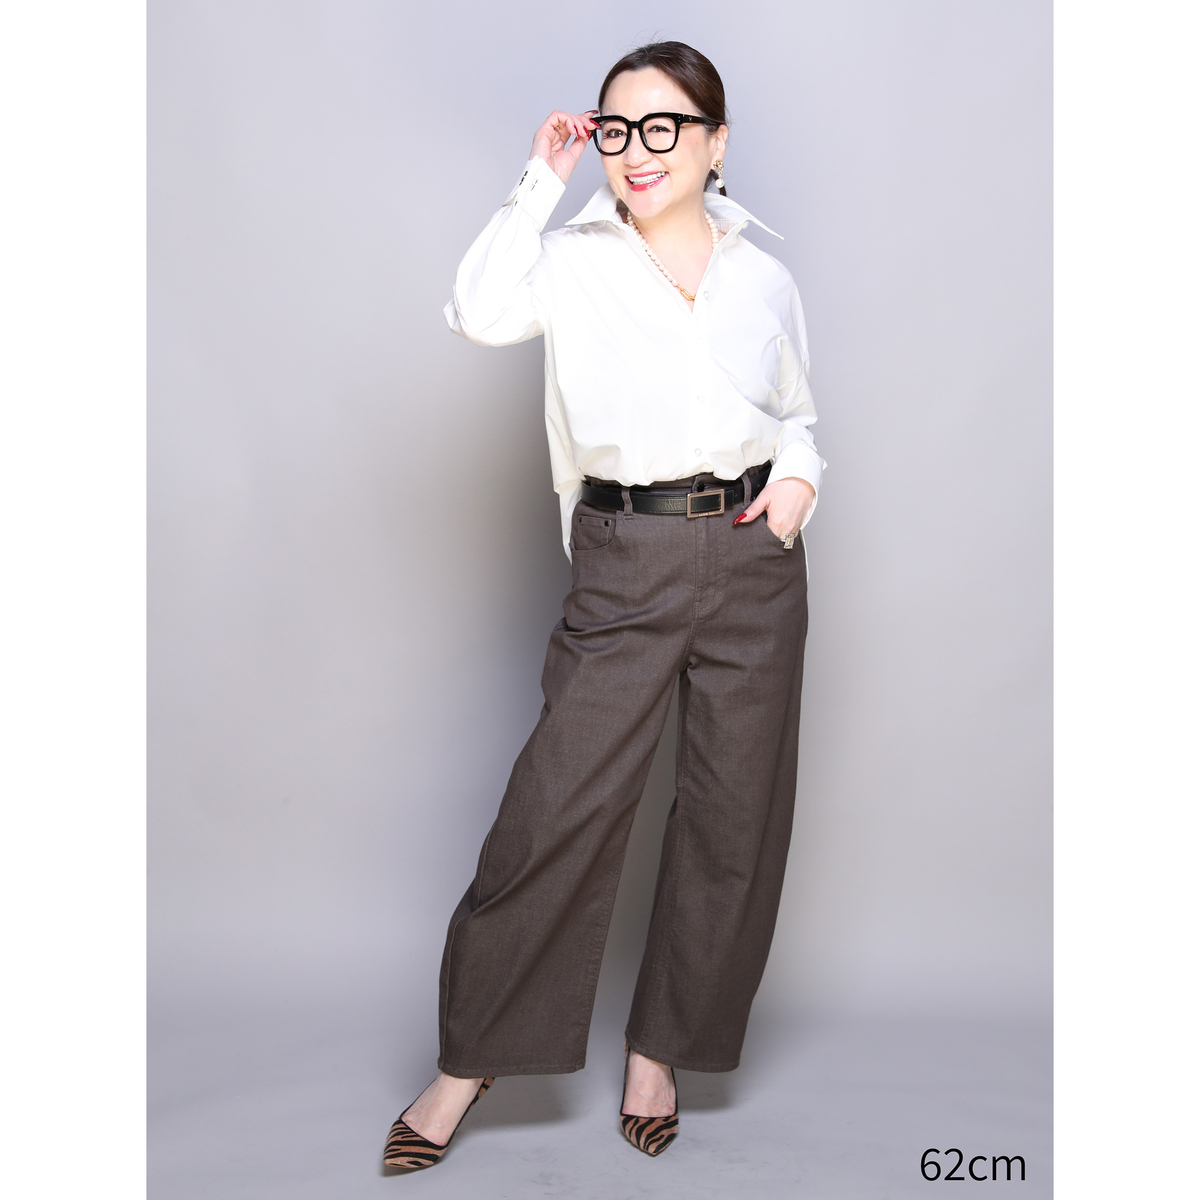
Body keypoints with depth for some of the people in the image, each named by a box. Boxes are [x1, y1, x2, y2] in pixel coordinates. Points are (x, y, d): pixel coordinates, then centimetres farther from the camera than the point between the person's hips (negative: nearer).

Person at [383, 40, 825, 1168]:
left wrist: (799, 475, 2)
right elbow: (481, 311, -16)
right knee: (556, 811, -5)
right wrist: (541, 178, -6)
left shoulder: (766, 279, 12)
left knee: (732, 820, 8)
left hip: (755, 560, 3)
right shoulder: (575, 259, 4)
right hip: (625, 566, -3)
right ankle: (470, 1058, 13)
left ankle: (657, 1049, 27)